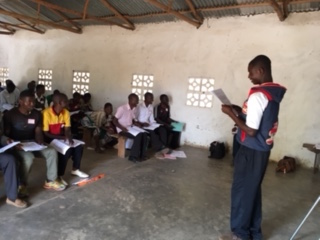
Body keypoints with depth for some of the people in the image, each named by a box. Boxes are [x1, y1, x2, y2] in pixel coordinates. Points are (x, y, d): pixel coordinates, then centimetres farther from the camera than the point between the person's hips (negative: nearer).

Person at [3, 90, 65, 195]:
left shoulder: (36, 114, 4)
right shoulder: (10, 115, -10)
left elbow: (38, 131, 5)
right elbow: (5, 134, -9)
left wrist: (40, 142, -16)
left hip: (32, 143, 5)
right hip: (17, 145, -5)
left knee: (52, 152, -16)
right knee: (28, 158, -36)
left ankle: (50, 181, -2)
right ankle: (22, 185, -11)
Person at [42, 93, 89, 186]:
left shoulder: (66, 112, -3)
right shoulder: (46, 113, -22)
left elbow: (67, 129, -3)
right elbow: (45, 133, -21)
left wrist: (69, 137, -26)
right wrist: (63, 137, -27)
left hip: (61, 137, 6)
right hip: (49, 139, -6)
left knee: (79, 146, -12)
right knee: (67, 150, -28)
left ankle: (75, 170, 8)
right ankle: (59, 176, -14)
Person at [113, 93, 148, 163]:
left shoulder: (133, 109, 9)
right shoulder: (122, 108, -16)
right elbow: (114, 121, -15)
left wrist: (139, 124, -2)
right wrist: (123, 128, -25)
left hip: (130, 129, 7)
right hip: (122, 130, -7)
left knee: (144, 134, -19)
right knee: (138, 135, -29)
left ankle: (142, 155, -12)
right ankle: (133, 156, -18)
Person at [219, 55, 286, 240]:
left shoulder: (258, 95, -21)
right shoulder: (275, 93, 8)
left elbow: (251, 131, -22)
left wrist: (231, 113, -14)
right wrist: (240, 114, 11)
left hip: (251, 151, -9)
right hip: (263, 150, 9)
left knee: (242, 191, 5)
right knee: (253, 190, 18)